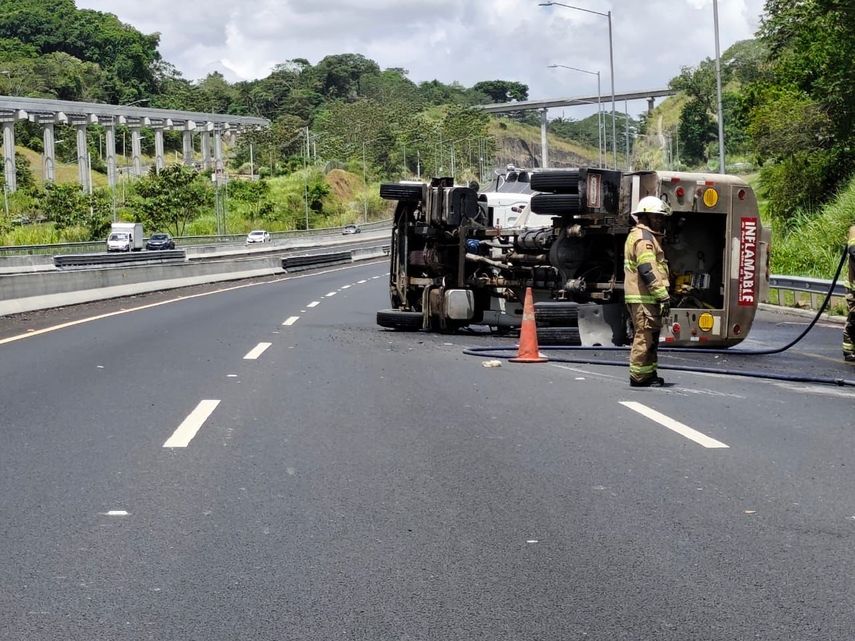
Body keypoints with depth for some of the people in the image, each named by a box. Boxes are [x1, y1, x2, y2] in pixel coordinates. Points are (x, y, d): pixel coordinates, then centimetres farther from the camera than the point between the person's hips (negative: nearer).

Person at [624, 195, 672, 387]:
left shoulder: (647, 236, 23)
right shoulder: (643, 238, -12)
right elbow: (648, 271, -21)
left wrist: (662, 295, 25)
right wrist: (663, 296, -22)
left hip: (645, 297, 11)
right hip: (644, 298, -11)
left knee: (650, 335, 16)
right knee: (645, 335, -8)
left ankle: (649, 374, 23)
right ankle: (638, 376, -5)